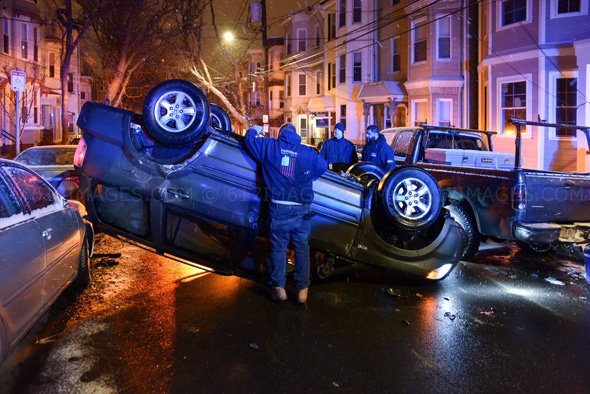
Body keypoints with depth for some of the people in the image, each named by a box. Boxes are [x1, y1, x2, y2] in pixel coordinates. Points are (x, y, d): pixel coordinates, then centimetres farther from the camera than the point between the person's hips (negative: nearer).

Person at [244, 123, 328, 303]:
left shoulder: (270, 146, 3)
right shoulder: (308, 153, 4)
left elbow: (249, 139, 13)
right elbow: (323, 167, 13)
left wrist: (254, 130, 35)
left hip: (279, 208, -1)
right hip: (302, 209, 1)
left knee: (278, 247, 10)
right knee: (302, 248, 10)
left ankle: (278, 287, 13)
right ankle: (302, 289, 14)